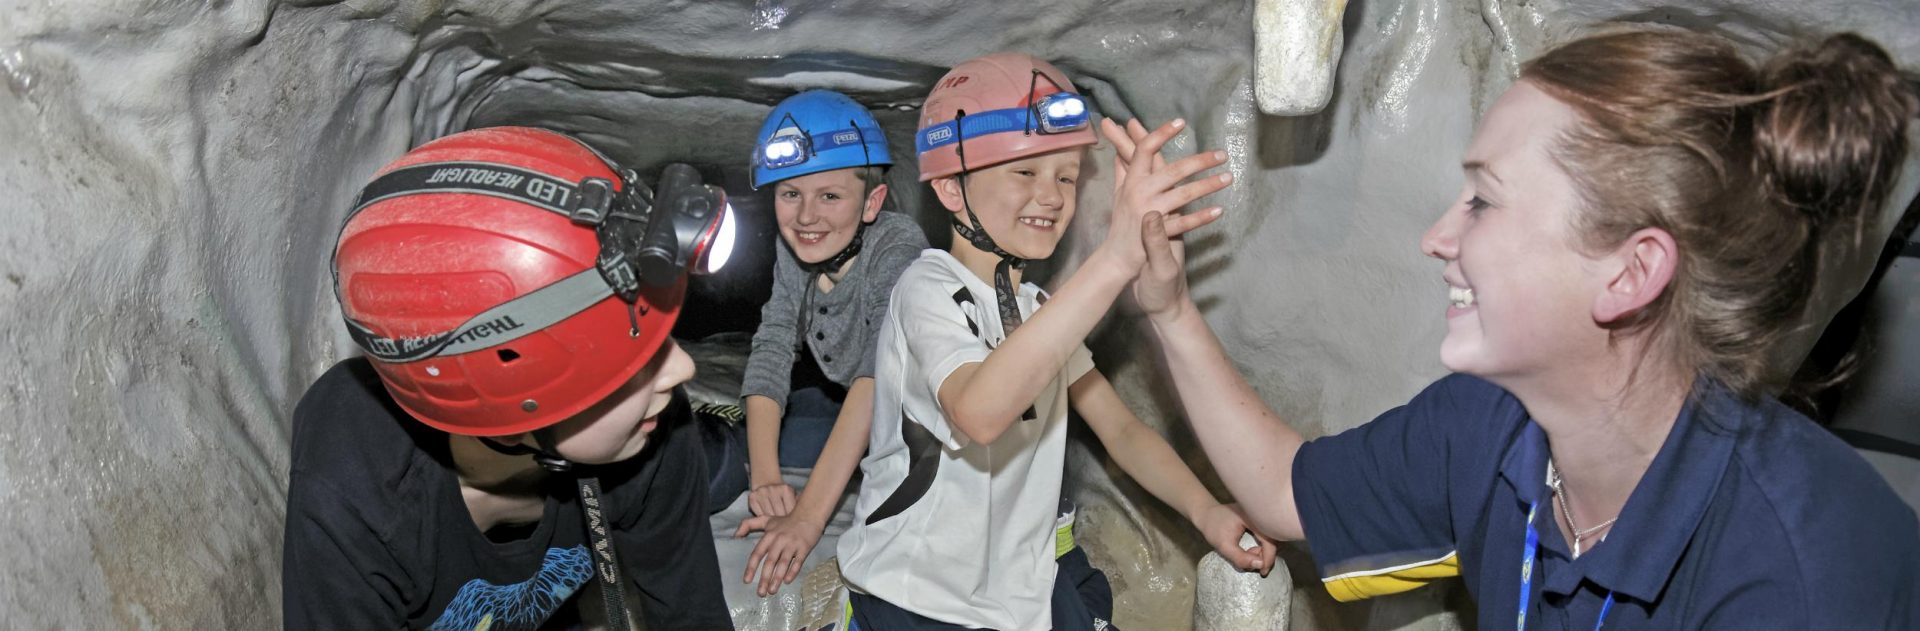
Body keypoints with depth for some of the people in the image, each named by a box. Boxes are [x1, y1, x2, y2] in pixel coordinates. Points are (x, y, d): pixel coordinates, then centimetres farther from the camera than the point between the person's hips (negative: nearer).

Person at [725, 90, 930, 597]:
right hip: (831, 400, 5)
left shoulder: (898, 248, -30)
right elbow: (771, 351, -18)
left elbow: (878, 378, -40)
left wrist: (807, 517, -47)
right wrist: (764, 479, -33)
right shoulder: (792, 249, -11)